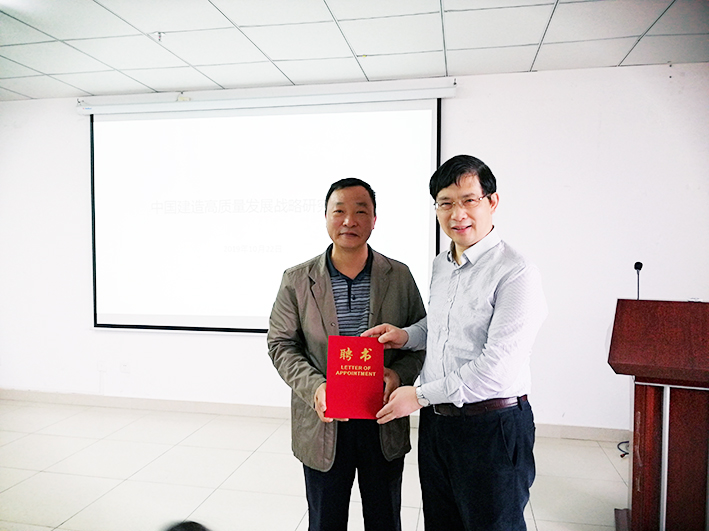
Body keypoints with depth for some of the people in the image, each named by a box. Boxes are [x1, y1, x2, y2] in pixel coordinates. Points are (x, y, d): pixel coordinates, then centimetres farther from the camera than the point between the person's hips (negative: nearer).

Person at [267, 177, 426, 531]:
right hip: (323, 425, 0)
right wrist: (313, 387, -17)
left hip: (385, 426, 1)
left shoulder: (400, 277, -1)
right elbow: (281, 345, -1)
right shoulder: (297, 280, -4)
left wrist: (399, 374, -16)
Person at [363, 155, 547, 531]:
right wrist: (406, 336, 6)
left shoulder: (516, 274, -18)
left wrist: (420, 395, -16)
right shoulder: (440, 264, 8)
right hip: (435, 421, 7)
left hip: (491, 428, -7)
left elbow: (496, 368, -22)